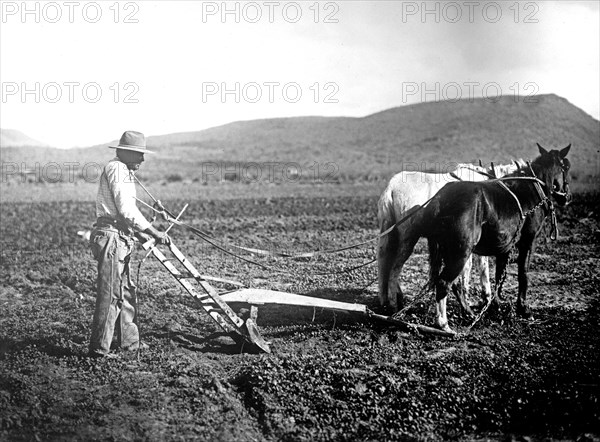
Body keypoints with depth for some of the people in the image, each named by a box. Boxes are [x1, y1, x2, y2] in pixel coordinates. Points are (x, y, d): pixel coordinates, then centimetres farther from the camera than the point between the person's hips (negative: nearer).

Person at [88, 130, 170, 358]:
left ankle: (130, 341, 26)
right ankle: (99, 348, -4)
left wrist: (140, 233, 22)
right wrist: (154, 233, -16)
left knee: (126, 291, 17)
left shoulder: (123, 170, 20)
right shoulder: (117, 169, -13)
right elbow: (127, 211, -20)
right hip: (111, 238, -11)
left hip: (120, 239, 11)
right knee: (110, 294, -8)